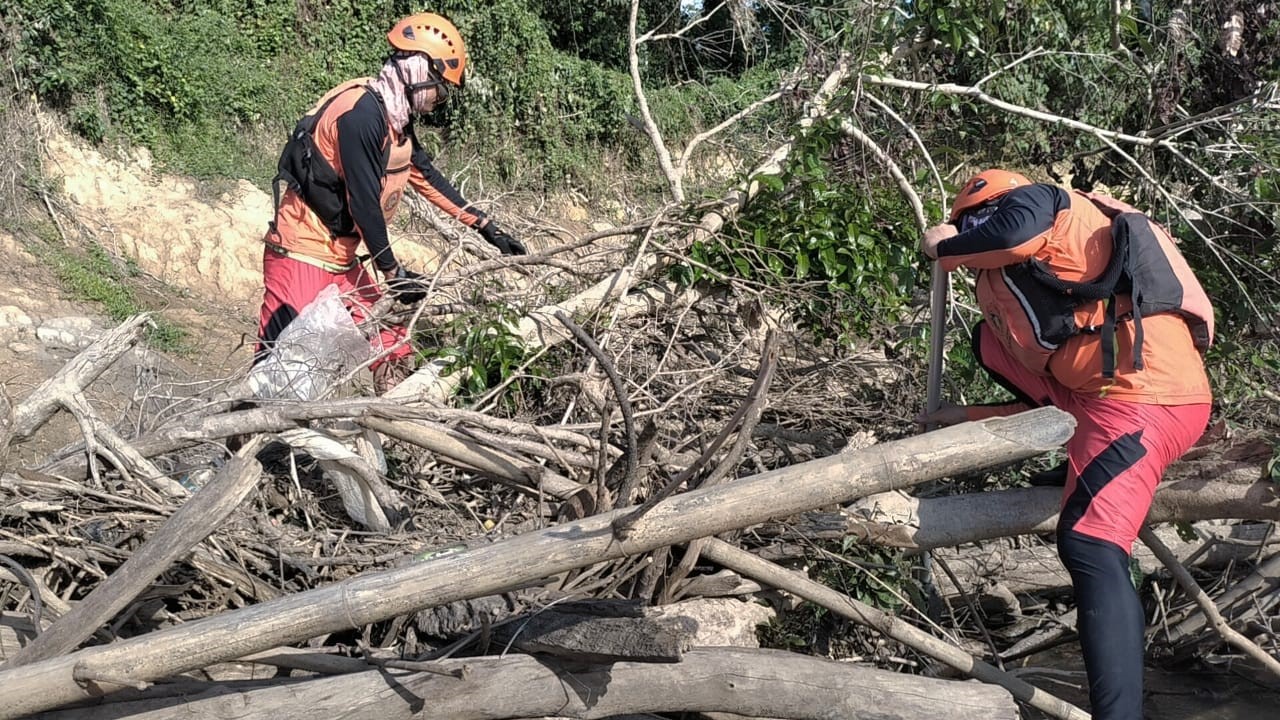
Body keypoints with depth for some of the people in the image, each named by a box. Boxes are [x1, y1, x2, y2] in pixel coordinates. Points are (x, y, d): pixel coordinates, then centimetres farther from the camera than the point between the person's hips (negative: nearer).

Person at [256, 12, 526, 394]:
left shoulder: (396, 119, 8)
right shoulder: (361, 114, -21)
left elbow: (426, 177, 18)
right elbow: (364, 203, -21)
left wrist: (487, 227, 19)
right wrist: (392, 272, -11)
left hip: (342, 261, 10)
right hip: (303, 257, -10)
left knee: (393, 350, 9)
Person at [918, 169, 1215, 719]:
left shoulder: (1046, 208, 2)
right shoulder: (1029, 277, 26)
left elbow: (1026, 221, -26)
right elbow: (1044, 387, 28)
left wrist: (945, 245, -8)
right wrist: (966, 416, 30)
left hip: (1145, 398, -9)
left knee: (1088, 547, -19)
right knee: (993, 341, 18)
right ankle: (1088, 456, 13)